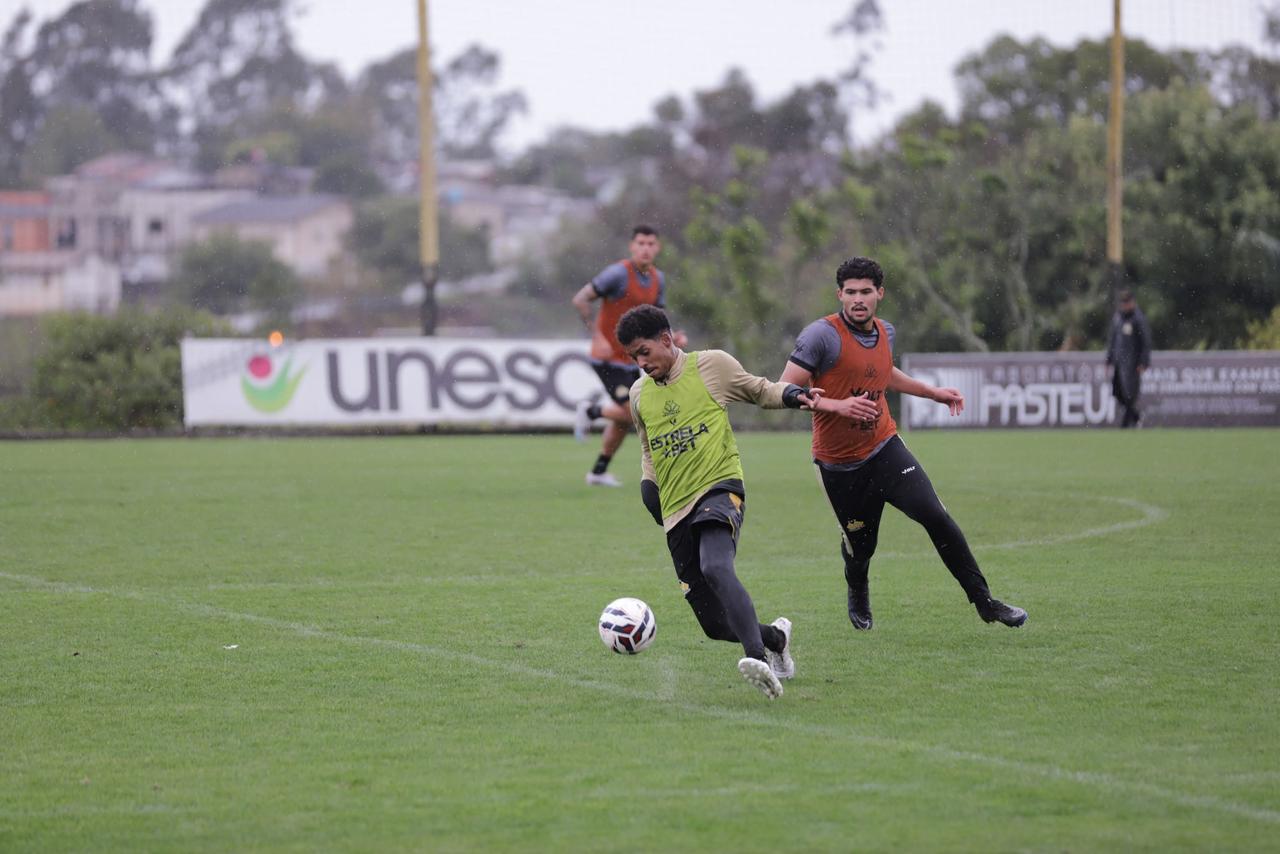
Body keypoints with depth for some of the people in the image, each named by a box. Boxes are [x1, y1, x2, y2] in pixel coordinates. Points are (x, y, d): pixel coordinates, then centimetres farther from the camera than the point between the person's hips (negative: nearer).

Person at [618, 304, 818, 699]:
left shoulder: (711, 365, 2)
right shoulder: (639, 394, 15)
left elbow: (759, 390, 16)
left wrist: (791, 395, -4)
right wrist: (648, 482, 11)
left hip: (719, 487, -5)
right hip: (675, 511, 5)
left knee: (715, 567, -37)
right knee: (715, 624, 1)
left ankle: (758, 658, -49)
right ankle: (775, 638, 31)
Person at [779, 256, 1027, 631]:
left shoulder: (885, 332, 5)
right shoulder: (821, 335, -16)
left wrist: (932, 392, 24)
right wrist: (837, 405, -30)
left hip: (884, 448, 4)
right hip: (839, 465, -4)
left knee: (935, 516, -14)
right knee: (860, 546, 7)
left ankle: (983, 601, -7)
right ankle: (857, 594, 45)